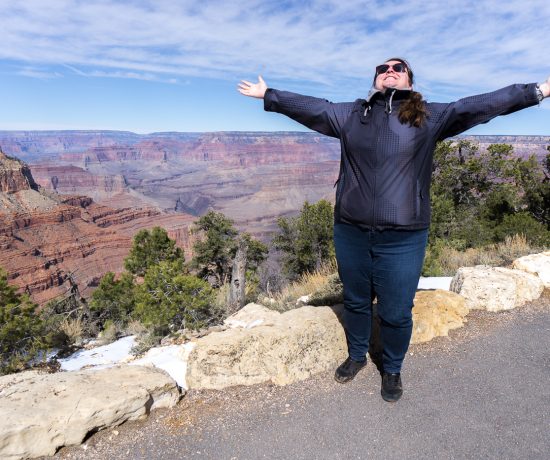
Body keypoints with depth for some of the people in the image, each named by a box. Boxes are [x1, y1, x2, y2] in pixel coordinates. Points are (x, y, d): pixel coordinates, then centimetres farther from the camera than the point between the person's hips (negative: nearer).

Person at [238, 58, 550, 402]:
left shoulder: (430, 116, 4)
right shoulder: (349, 115, 9)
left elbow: (482, 104, 3)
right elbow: (307, 106, 13)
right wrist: (266, 94, 14)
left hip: (403, 238, -2)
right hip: (351, 232, 2)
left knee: (396, 314, 9)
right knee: (355, 302, 19)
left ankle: (392, 370, 37)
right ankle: (357, 356, 46)